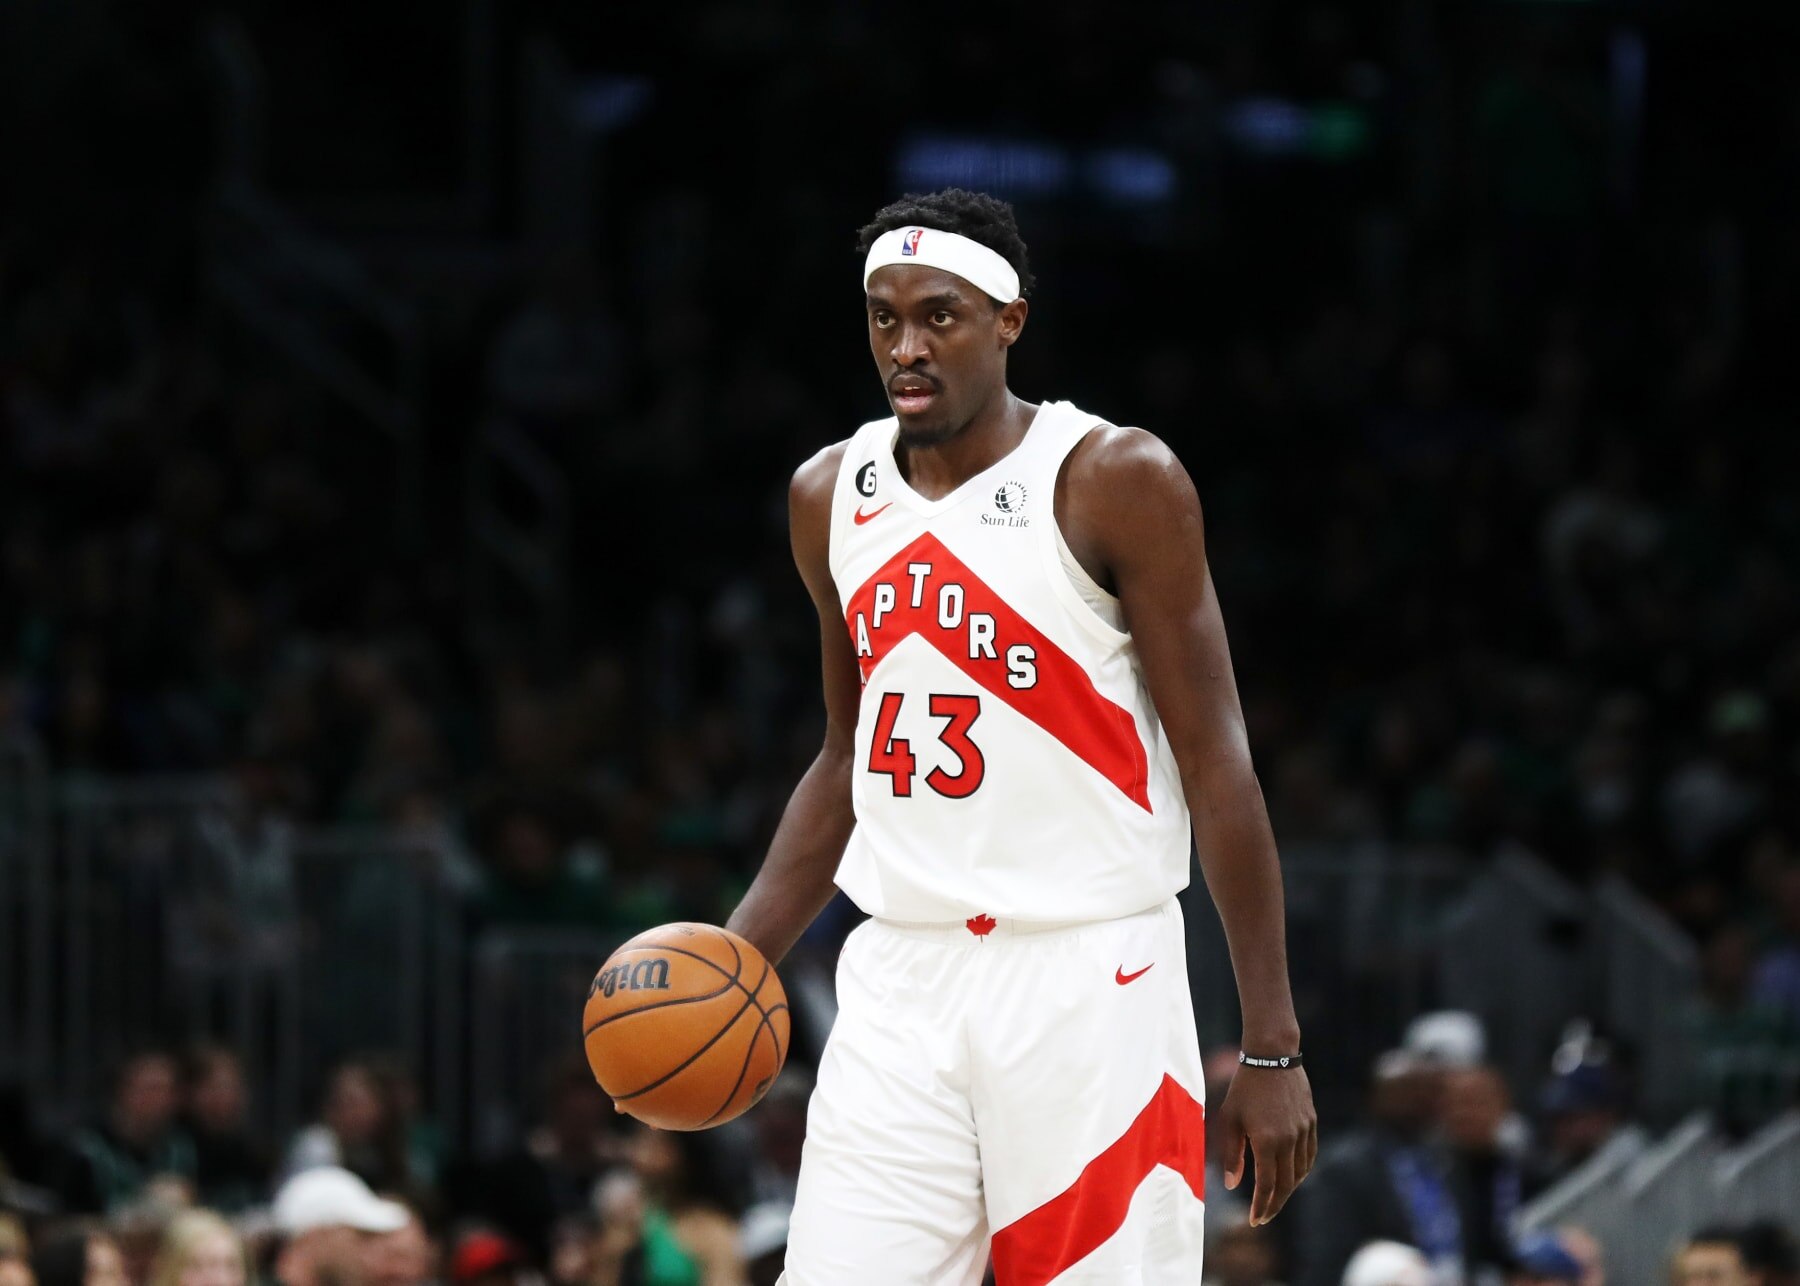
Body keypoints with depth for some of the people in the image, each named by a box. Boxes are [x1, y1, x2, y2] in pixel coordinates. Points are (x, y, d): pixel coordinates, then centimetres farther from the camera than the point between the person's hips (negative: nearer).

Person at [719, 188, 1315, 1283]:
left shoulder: (1117, 483, -7)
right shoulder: (832, 497, 10)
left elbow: (1217, 764, -7)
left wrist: (1273, 1050, -10)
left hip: (1087, 981, -5)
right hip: (901, 979, 5)